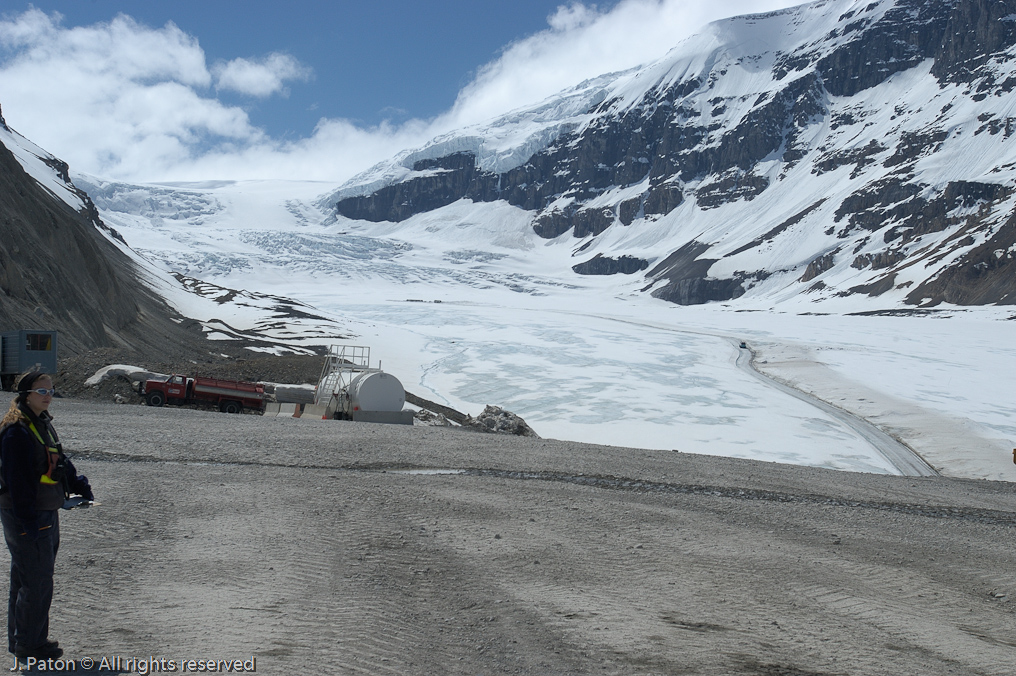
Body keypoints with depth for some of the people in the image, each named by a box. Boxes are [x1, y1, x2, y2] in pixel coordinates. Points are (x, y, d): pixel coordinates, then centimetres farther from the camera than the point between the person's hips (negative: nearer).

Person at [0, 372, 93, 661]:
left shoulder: (43, 423, 12)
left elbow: (59, 461, 22)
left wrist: (78, 485, 8)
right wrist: (27, 519, -24)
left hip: (46, 515, 10)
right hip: (25, 518, -10)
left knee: (24, 580, 18)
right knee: (36, 582, -4)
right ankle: (28, 645, 7)